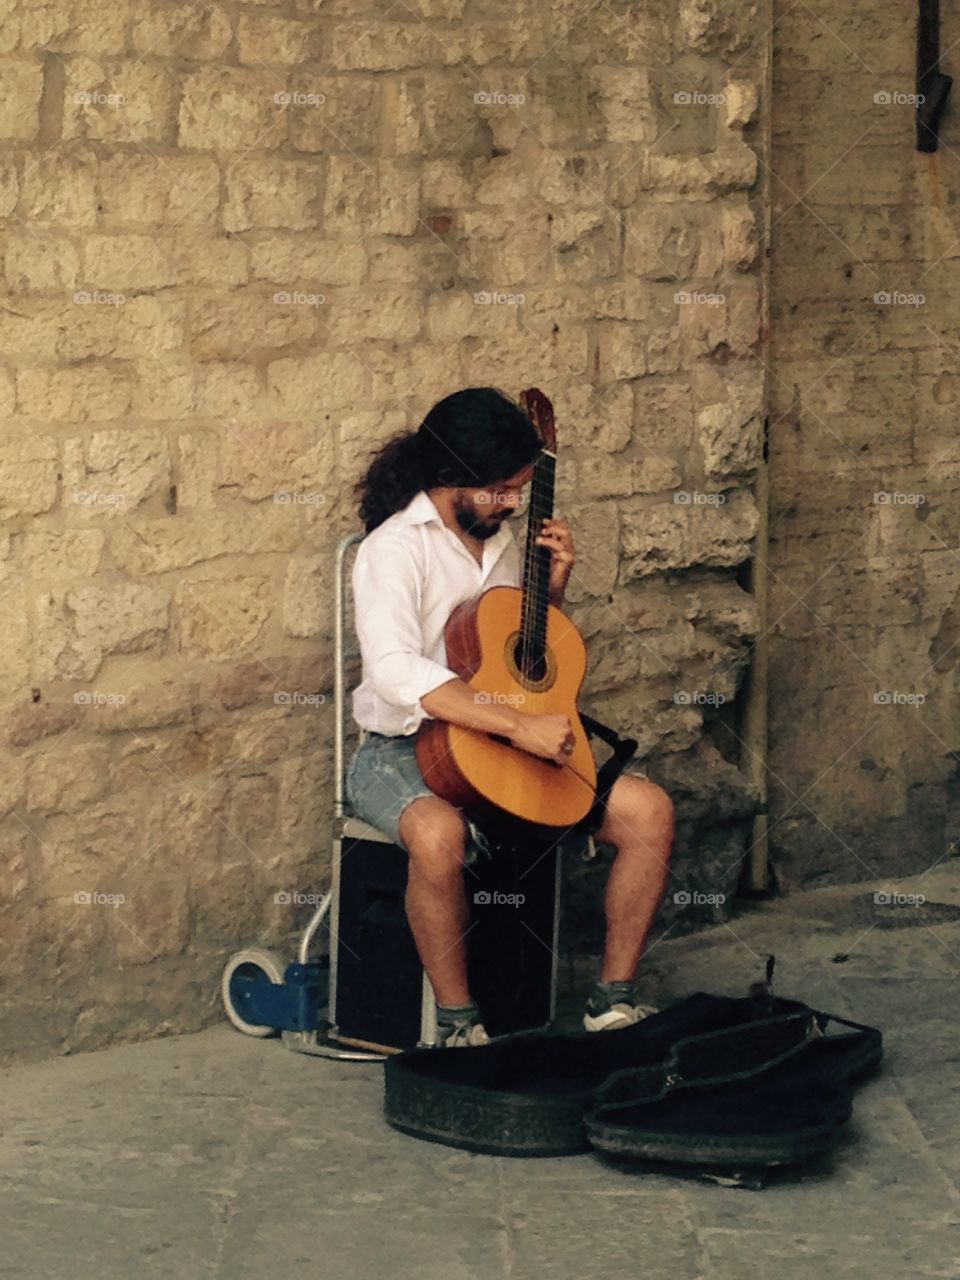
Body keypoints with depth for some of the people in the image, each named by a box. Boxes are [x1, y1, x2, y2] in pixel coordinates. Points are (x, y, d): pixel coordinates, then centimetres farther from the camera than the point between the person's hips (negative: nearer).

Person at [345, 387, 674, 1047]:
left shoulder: (499, 539, 11)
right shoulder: (396, 548, -15)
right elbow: (395, 671, -31)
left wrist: (555, 582, 5)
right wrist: (520, 725, -35)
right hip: (402, 751, -7)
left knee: (650, 809, -11)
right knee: (439, 833, -41)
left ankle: (616, 998, 0)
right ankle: (457, 1022, -24)